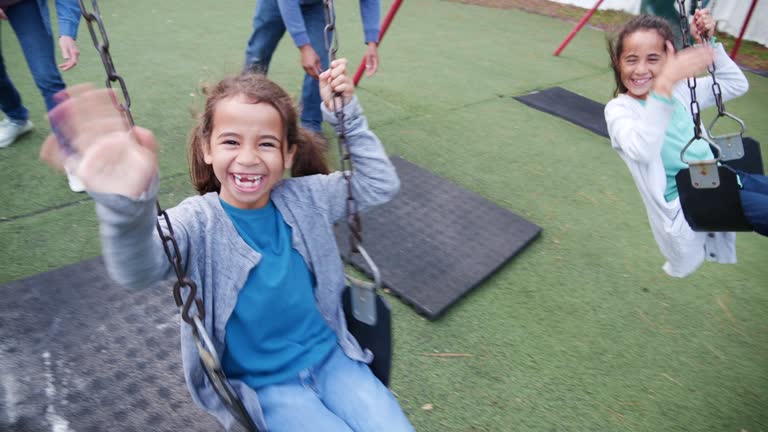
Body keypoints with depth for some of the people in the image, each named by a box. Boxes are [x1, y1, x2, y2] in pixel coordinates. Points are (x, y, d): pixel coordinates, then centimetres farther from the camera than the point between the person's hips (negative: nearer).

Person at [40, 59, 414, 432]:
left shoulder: (304, 198, -4)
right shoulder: (199, 222, -17)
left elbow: (380, 184, 1)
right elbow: (138, 269, -37)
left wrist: (348, 114, -8)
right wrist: (126, 203, -59)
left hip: (330, 359, 4)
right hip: (262, 388, -3)